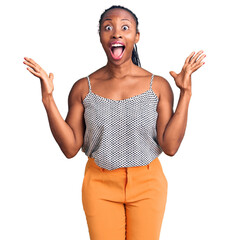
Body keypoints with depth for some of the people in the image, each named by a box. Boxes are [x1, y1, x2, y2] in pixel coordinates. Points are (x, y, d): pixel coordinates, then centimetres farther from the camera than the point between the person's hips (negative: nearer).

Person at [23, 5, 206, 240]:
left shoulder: (158, 85, -5)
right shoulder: (83, 88, -3)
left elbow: (170, 146, -11)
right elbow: (70, 148, -6)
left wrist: (186, 93, -14)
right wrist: (48, 98, -12)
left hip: (147, 185, 0)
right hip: (100, 185, 0)